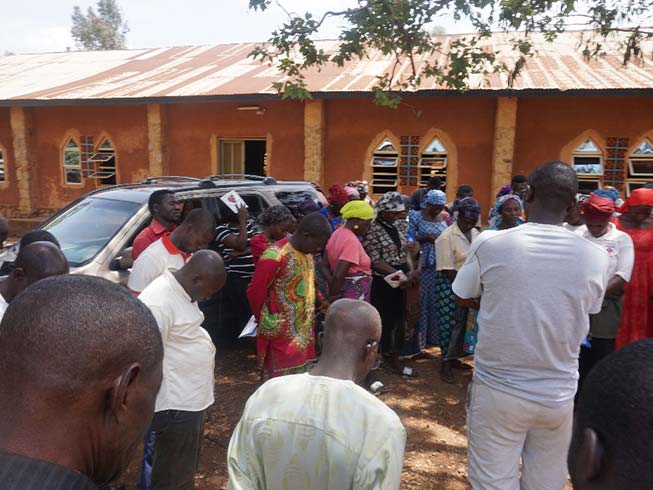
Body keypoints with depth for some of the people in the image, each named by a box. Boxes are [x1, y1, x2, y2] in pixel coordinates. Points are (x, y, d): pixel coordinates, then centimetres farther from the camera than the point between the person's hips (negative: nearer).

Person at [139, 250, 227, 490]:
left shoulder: (184, 292, 7)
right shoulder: (159, 301, -25)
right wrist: (151, 406, -18)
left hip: (192, 401, 9)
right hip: (176, 407, -9)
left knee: (186, 470, 25)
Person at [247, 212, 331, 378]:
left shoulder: (307, 252, 5)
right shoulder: (275, 257, -22)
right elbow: (254, 293, -15)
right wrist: (266, 321, -2)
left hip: (303, 330, 8)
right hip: (281, 333, -8)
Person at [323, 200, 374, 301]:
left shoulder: (337, 234, 7)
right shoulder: (351, 241, -20)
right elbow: (338, 276, -26)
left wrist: (333, 292, -1)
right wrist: (333, 296, -11)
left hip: (342, 293, 9)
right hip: (354, 298, -9)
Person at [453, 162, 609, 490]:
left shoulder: (490, 244, -13)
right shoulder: (596, 257, -7)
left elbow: (463, 298, 3)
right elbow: (586, 313, 9)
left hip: (497, 389, -2)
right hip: (560, 395, 2)